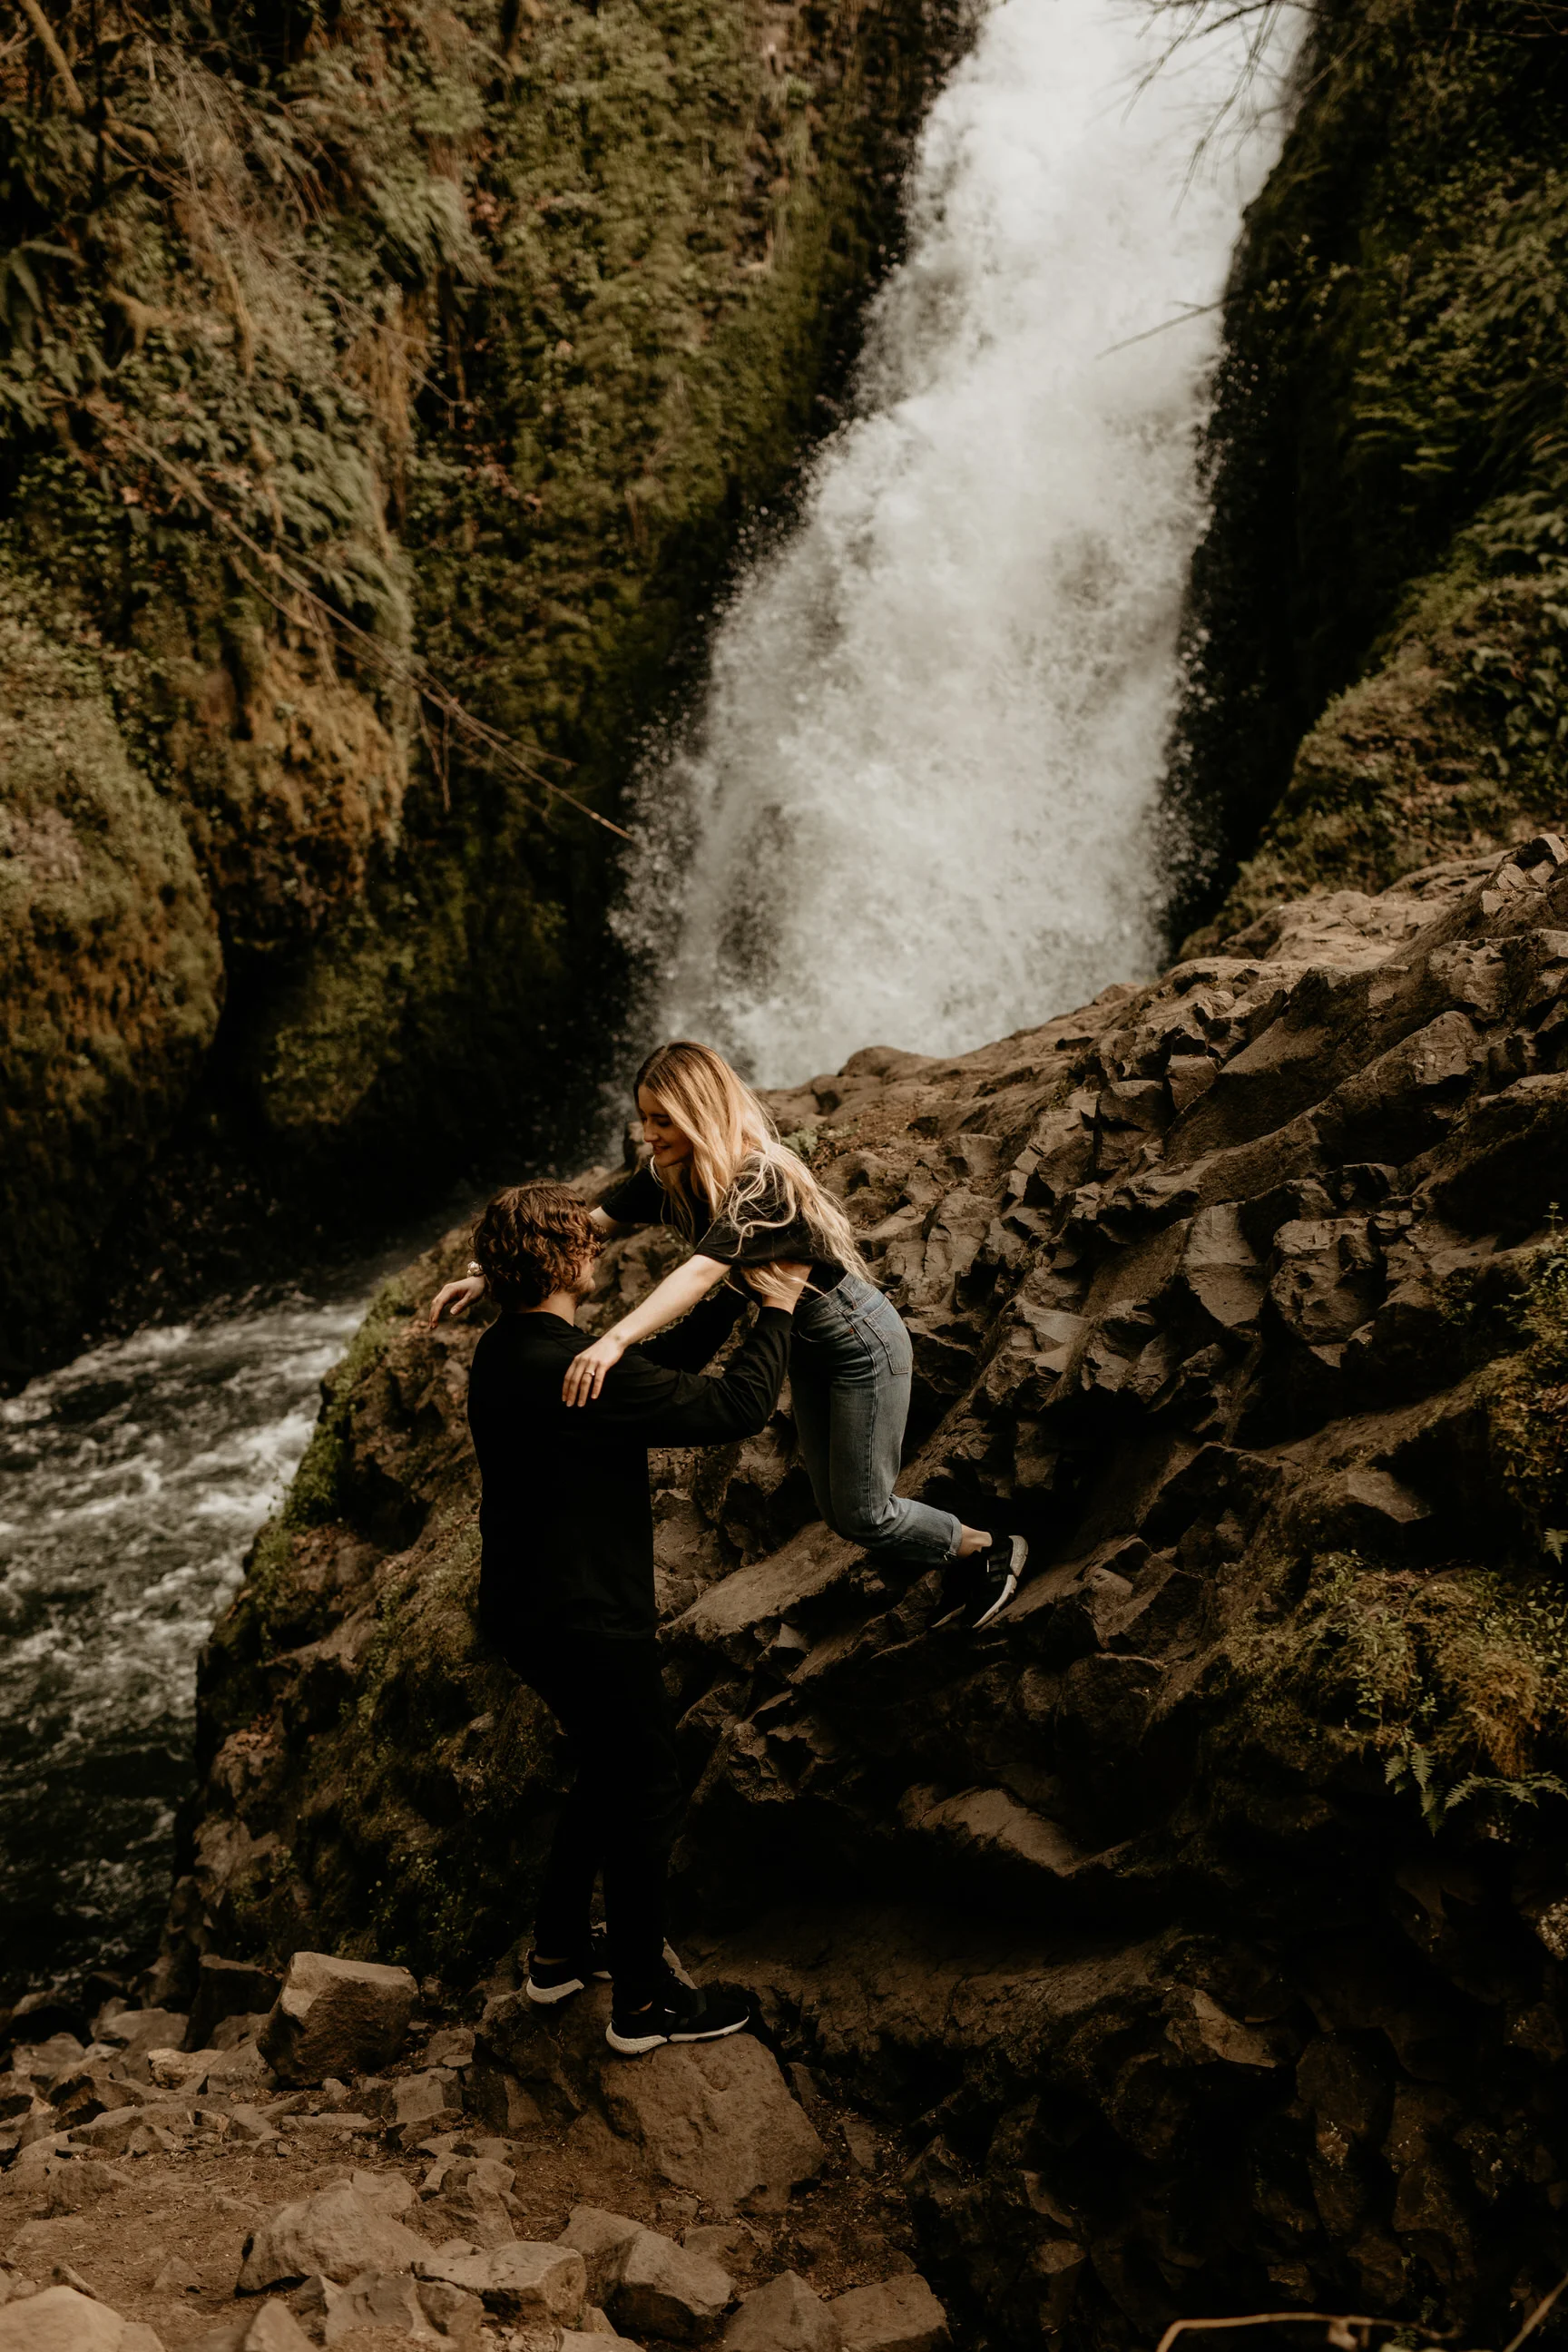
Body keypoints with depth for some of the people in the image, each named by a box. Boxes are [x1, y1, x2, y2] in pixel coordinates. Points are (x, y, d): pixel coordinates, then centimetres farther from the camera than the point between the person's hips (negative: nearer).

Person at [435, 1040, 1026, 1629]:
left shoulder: (761, 1182, -33)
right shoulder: (669, 1176, -10)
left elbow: (702, 1272, -47)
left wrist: (614, 1340, -59)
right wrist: (487, 1275, -20)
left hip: (862, 1346, -8)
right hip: (806, 1345, 8)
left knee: (862, 1515, 0)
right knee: (835, 1509, 15)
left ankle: (993, 1550, 25)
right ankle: (961, 1563, 38)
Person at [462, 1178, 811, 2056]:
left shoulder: (505, 1354, 2)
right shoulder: (575, 1371, -28)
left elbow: (658, 1369, 13)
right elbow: (738, 1407, -25)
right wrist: (776, 1313, -10)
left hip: (529, 1609, 10)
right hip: (584, 1623, -10)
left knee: (609, 1776, 27)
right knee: (649, 1799, 9)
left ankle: (558, 1951, 40)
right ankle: (642, 2001, 23)